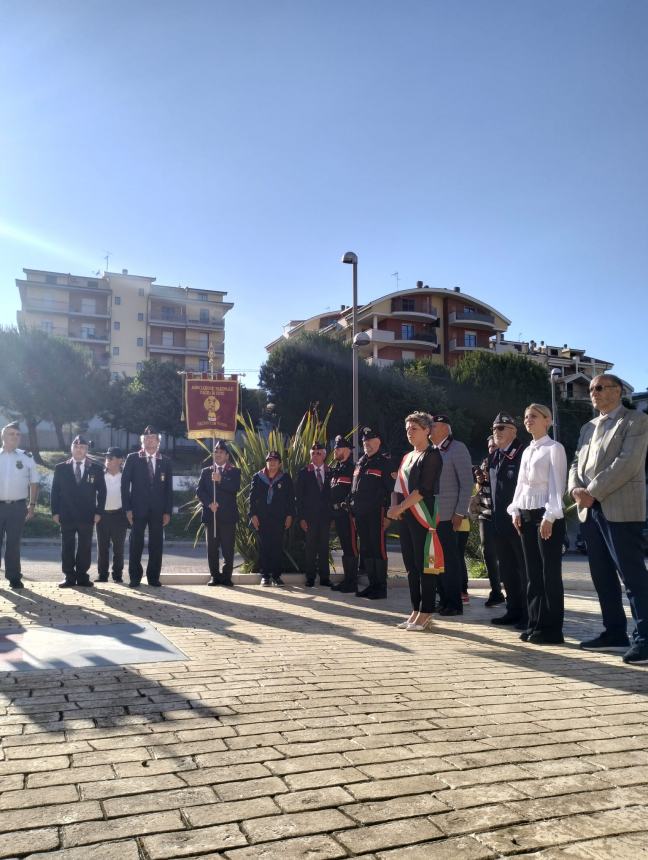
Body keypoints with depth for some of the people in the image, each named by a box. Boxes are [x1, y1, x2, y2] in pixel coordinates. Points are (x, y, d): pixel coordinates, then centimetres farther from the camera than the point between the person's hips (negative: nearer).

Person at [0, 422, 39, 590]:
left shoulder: (26, 458, 3)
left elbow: (33, 483, 7)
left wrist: (32, 505, 1)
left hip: (17, 506, 0)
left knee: (14, 544, 5)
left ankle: (14, 577, 13)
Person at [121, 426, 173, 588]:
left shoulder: (165, 461, 7)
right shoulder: (132, 459, 2)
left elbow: (169, 488, 7)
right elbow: (125, 484, 1)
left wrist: (168, 512, 1)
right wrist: (127, 508, -6)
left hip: (158, 511, 2)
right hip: (138, 509, -2)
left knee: (156, 544, 3)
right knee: (136, 544, 1)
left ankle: (154, 577, 13)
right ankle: (134, 577, 12)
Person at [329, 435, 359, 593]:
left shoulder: (352, 468, -9)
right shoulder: (334, 469, 16)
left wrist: (347, 506, -19)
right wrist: (332, 512, 14)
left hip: (347, 513, -9)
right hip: (337, 513, 9)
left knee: (350, 548, -3)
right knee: (344, 547, 14)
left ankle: (352, 582, 3)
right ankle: (347, 579, 22)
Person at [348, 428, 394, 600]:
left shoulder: (385, 462, -4)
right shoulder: (360, 463, 18)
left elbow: (391, 488, -10)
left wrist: (387, 513, -16)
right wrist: (353, 511, 14)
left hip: (376, 513, -7)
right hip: (360, 514, 7)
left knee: (378, 550, -4)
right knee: (365, 550, 11)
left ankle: (381, 587, 4)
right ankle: (372, 584, 20)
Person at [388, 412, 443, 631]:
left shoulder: (432, 455, -6)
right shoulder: (407, 457, 18)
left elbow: (423, 489, -15)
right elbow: (398, 487, 18)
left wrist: (400, 507, -13)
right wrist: (395, 507, 0)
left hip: (422, 516, -8)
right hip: (405, 517, 8)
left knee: (424, 566, -5)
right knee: (411, 566, 9)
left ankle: (425, 614, 2)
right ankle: (416, 611, 17)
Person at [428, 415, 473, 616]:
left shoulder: (457, 449, -5)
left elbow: (467, 483, -9)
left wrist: (460, 513, -13)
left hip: (447, 515, -6)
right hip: (431, 515, 6)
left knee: (450, 560, -1)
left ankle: (454, 604, 8)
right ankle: (444, 600, 19)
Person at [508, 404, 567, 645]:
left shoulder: (554, 448, -7)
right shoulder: (527, 451, 16)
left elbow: (557, 484, -13)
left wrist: (549, 516, -19)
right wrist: (516, 511, 7)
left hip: (547, 515, -8)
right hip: (526, 514, 8)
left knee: (550, 573, -3)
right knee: (533, 573, 10)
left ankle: (552, 629, 4)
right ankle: (535, 625, 16)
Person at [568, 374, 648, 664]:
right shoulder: (588, 428, 21)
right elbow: (576, 464, 17)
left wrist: (593, 492, -15)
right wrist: (576, 489, -4)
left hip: (620, 510, -7)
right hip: (590, 511, 7)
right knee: (602, 575, 10)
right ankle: (614, 632, 19)